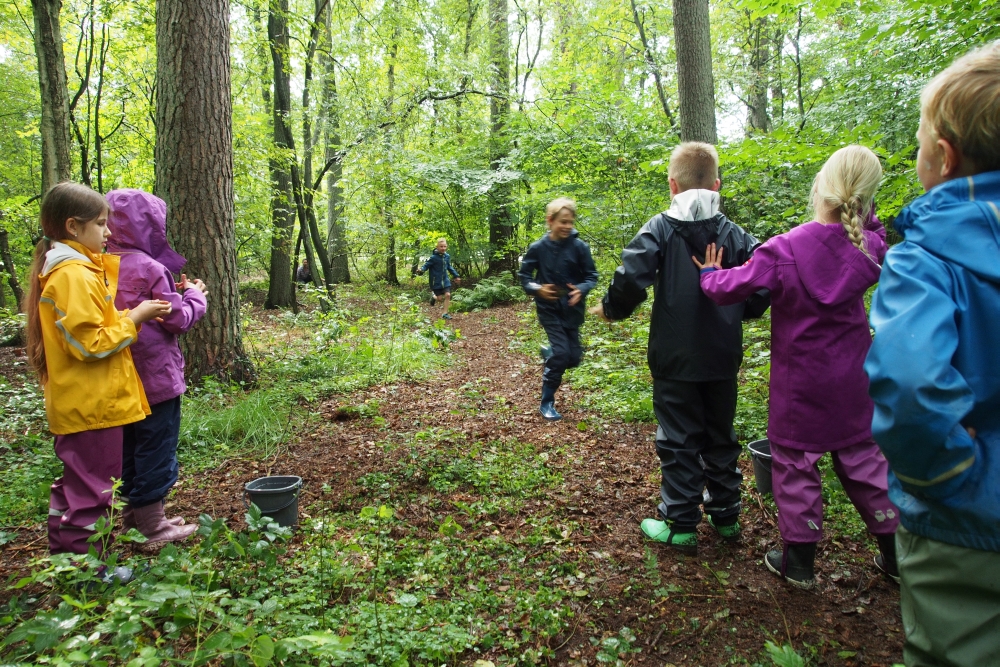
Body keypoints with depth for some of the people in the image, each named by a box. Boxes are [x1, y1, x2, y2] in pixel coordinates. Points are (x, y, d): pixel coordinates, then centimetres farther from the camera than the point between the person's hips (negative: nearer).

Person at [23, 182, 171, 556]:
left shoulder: (78, 268, 12)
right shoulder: (74, 275, -19)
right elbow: (91, 343, -23)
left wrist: (133, 315, 8)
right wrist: (135, 317, -14)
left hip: (78, 403, 10)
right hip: (93, 405, -10)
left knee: (74, 484, 20)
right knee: (93, 489, 1)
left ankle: (64, 556, 34)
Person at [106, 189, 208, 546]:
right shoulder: (149, 268, -18)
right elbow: (178, 319, -14)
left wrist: (172, 293, 10)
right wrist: (194, 295, 3)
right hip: (155, 375, -8)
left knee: (131, 447, 19)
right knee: (156, 448, 3)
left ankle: (132, 515, 32)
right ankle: (152, 524, 13)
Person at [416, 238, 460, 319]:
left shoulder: (447, 256, 2)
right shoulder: (433, 257, -16)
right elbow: (426, 265, -16)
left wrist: (456, 276, 22)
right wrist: (421, 270, -39)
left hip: (445, 280, 4)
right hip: (436, 281, -4)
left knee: (448, 295, -6)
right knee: (439, 298, 0)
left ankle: (445, 313, 7)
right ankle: (433, 296, 37)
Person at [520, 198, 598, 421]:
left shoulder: (579, 246, -10)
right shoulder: (538, 248, -10)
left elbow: (591, 276, -2)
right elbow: (524, 275, 0)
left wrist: (582, 290, -22)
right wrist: (537, 289, -19)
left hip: (572, 309, 3)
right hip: (549, 309, -2)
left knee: (573, 359, 6)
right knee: (561, 354, -12)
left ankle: (549, 353, 41)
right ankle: (547, 403, 7)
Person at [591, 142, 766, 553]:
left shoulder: (660, 229, -9)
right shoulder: (734, 233, 1)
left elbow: (631, 279, -22)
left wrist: (611, 310, -3)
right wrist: (738, 314, 14)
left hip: (676, 358, -4)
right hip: (723, 358, 4)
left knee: (679, 441, 6)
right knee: (721, 437, 18)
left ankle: (680, 526, 14)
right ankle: (726, 515, 31)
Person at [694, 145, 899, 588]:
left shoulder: (783, 251, -22)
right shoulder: (869, 248, -8)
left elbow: (730, 288, -17)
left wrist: (709, 274, 2)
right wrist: (860, 215, 4)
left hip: (800, 383, -4)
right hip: (852, 381, 4)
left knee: (796, 464, 10)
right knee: (862, 458, 20)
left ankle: (798, 562, 22)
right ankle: (895, 552, 33)